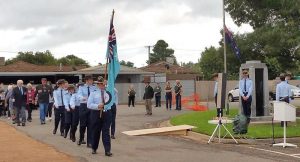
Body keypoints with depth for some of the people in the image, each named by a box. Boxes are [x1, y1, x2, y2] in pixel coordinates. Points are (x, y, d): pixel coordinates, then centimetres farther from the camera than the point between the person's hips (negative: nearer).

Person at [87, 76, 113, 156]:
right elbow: (89, 105, -2)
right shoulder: (94, 93, 3)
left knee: (106, 132, -4)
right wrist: (97, 106, -19)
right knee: (96, 131, 9)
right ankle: (94, 148, 27)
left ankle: (107, 150, -5)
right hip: (96, 113, 0)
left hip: (107, 113, 0)